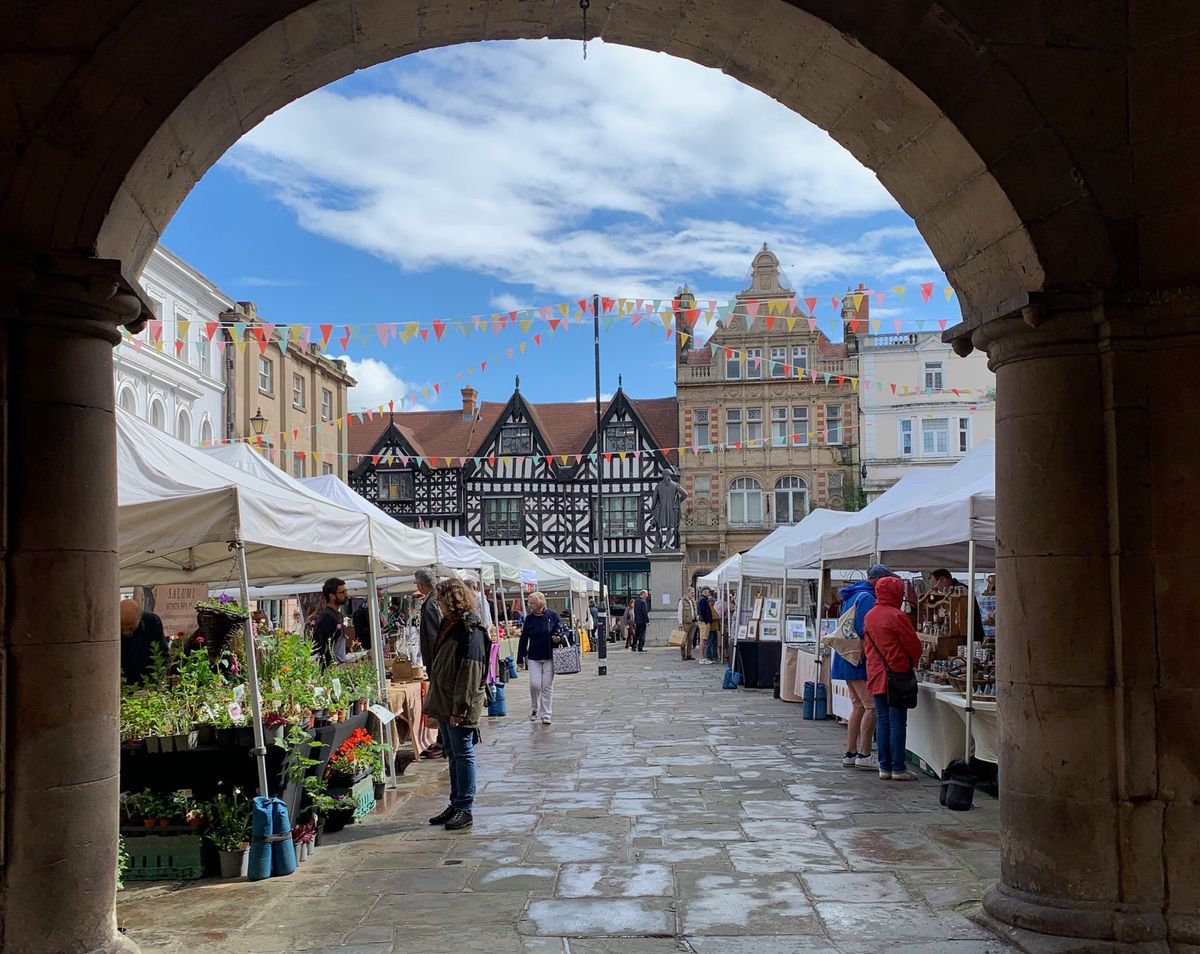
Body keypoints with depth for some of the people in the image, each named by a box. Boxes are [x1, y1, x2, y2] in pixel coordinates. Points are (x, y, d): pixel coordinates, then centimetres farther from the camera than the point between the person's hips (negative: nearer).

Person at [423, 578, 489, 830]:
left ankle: (465, 809, 6)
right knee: (453, 755, 16)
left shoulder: (470, 629, -17)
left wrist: (460, 708, -22)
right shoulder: (449, 625, 13)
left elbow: (470, 672, -21)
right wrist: (434, 701, 19)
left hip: (459, 707, -9)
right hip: (445, 704, 9)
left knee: (463, 755, -1)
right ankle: (456, 805, 25)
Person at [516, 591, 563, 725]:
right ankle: (535, 709, 17)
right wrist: (520, 658, 4)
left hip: (550, 657, -1)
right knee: (534, 684, -8)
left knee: (547, 686, 1)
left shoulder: (552, 615, -3)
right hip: (534, 657, 1)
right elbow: (524, 638, 5)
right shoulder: (529, 618, 2)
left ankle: (545, 715, 10)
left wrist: (558, 638, -16)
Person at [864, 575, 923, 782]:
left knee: (883, 721, 10)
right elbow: (914, 645, -7)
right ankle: (898, 769, -1)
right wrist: (912, 663, 11)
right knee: (897, 722, -2)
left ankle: (884, 767, 12)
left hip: (876, 676, 7)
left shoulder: (869, 616, 10)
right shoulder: (897, 616, -13)